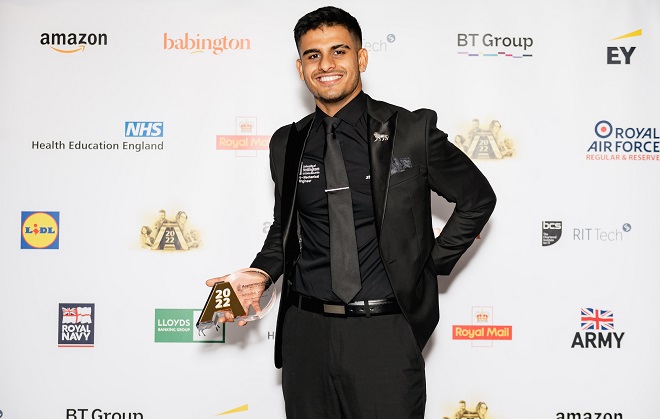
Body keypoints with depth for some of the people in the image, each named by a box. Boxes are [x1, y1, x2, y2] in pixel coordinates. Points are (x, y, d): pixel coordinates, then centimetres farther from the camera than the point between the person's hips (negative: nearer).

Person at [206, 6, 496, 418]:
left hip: (384, 336, -3)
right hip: (305, 333, 4)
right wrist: (260, 274, 1)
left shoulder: (412, 131, -5)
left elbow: (478, 198, 5)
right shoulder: (287, 144, 7)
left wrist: (432, 265, 0)